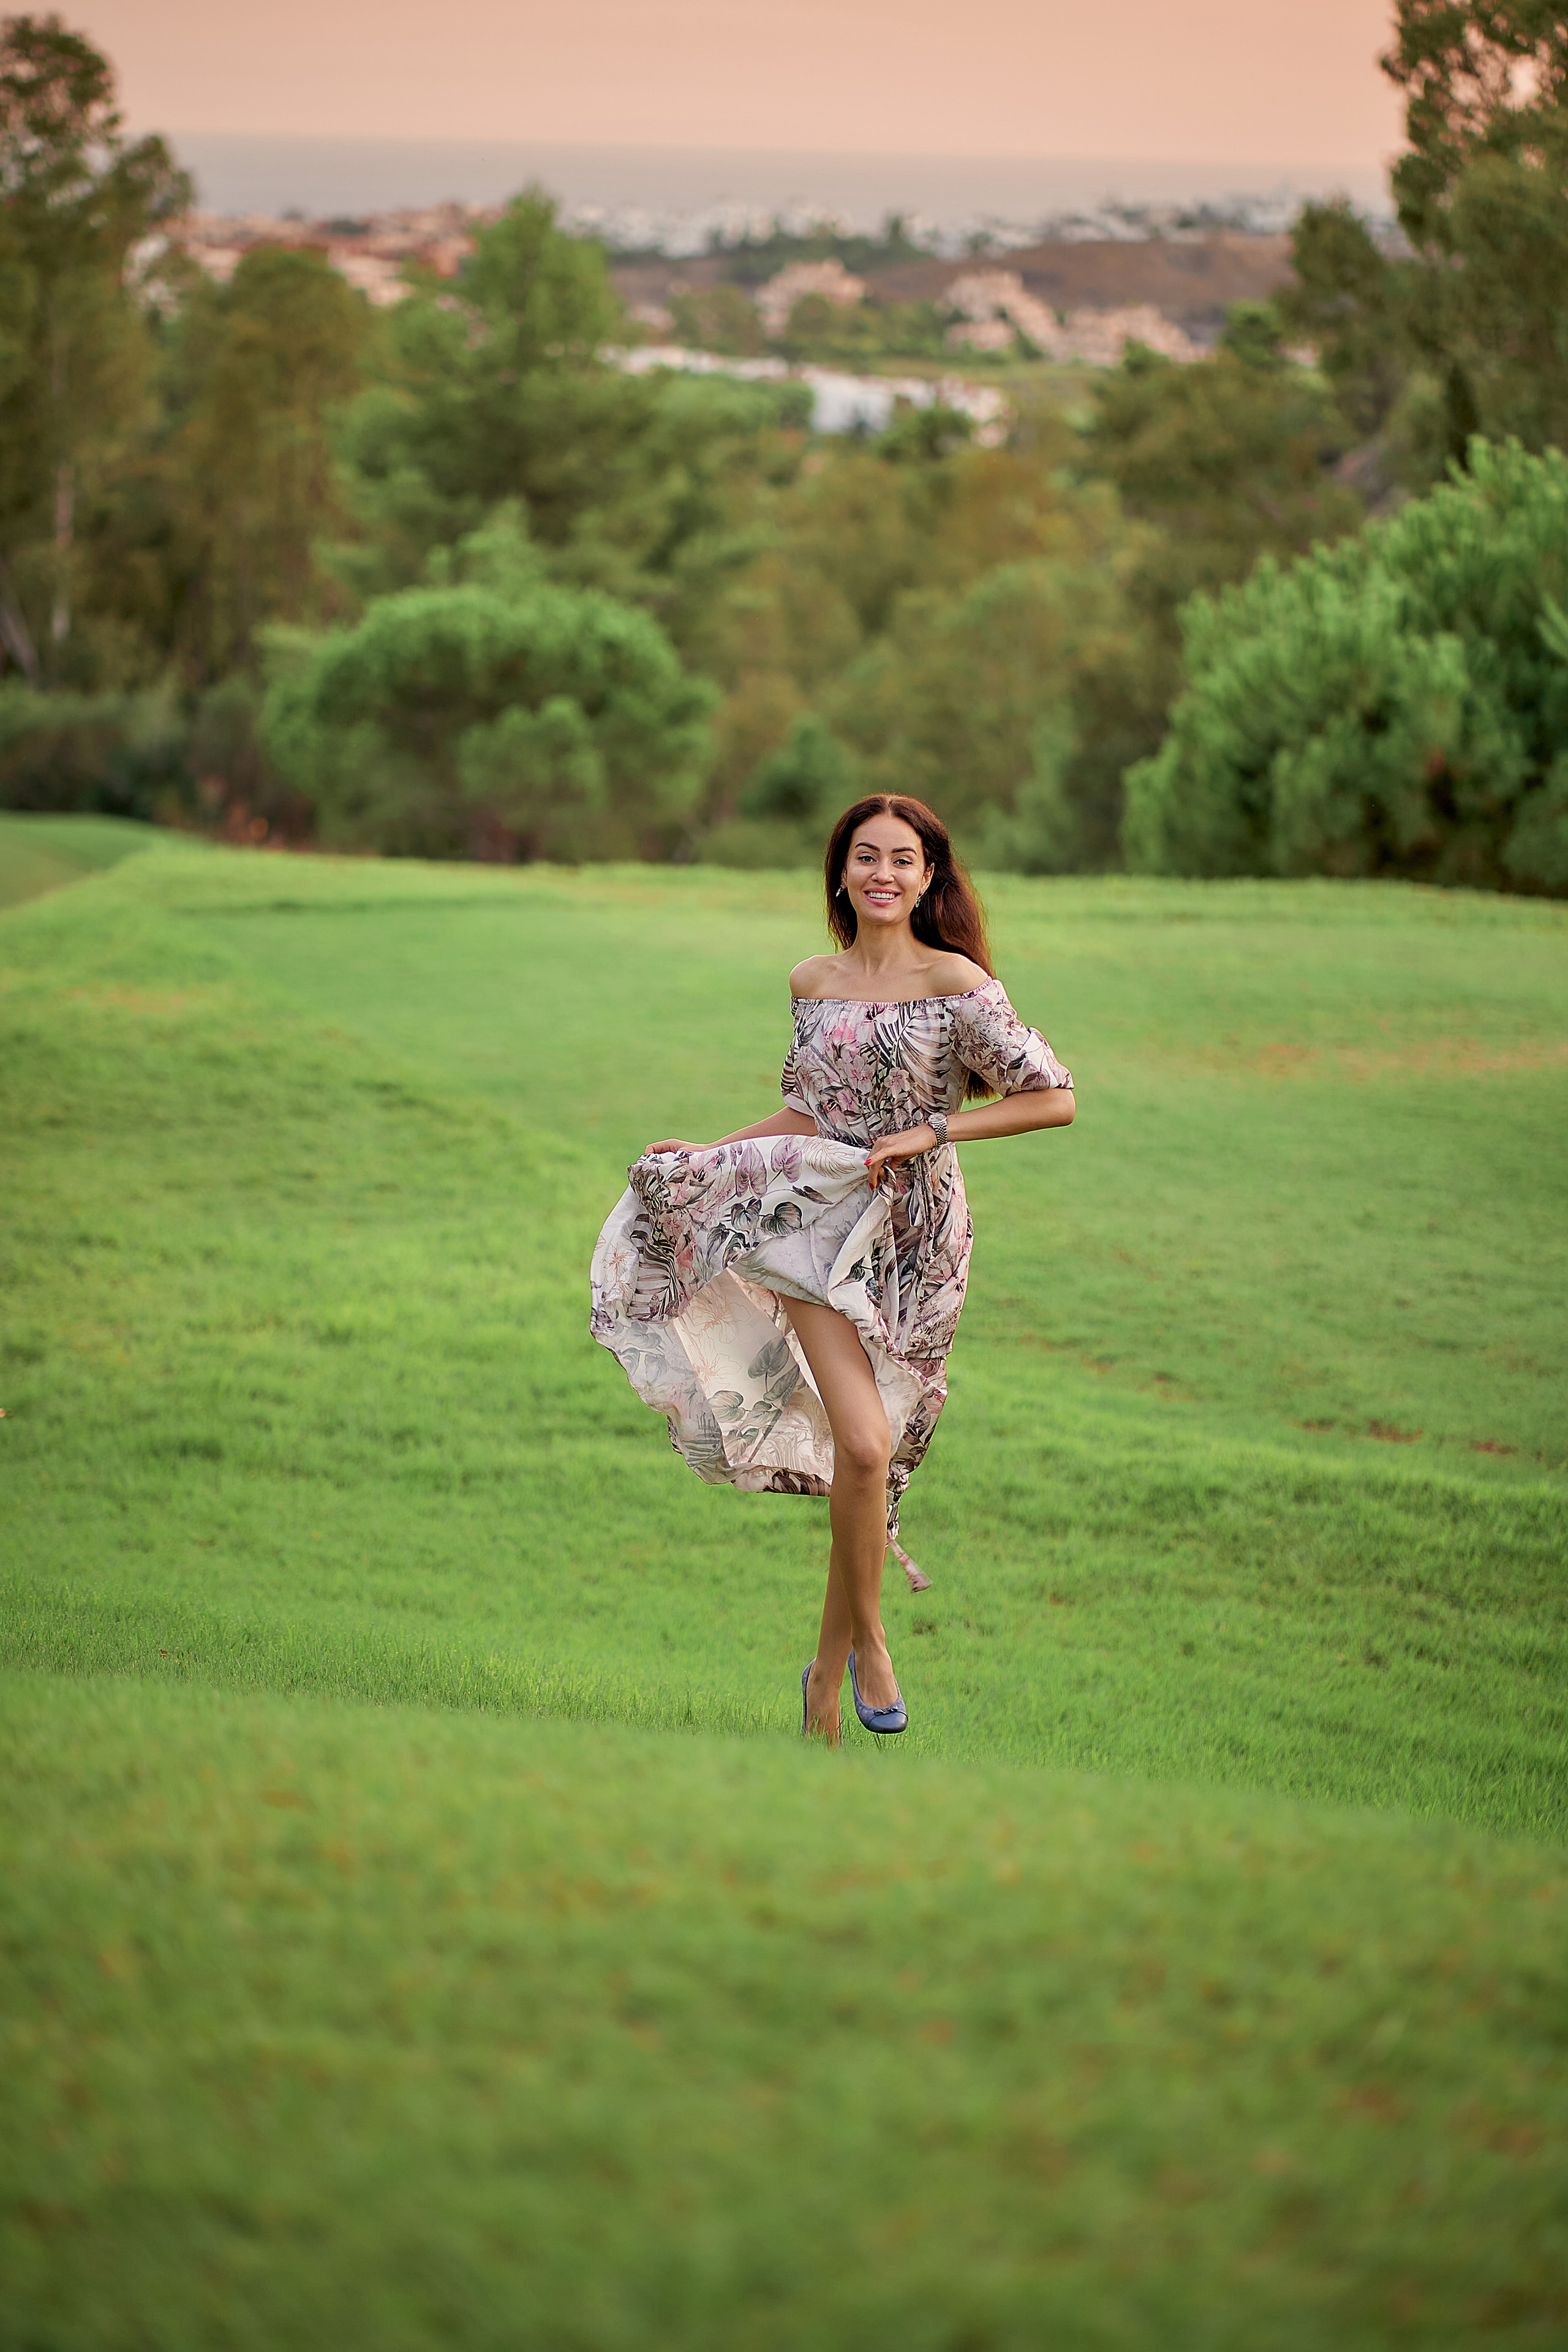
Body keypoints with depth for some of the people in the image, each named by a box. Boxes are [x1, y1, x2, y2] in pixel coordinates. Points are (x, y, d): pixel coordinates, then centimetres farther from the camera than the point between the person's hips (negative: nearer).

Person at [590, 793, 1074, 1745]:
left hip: (915, 1236, -2)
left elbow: (1055, 1100, -7)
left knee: (875, 1453, 0)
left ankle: (830, 1667, 14)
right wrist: (714, 1149, 15)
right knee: (862, 1445, -16)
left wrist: (932, 1131, -11)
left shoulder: (954, 982, -5)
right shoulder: (812, 982, 10)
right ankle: (868, 1639, 1)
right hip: (822, 1215, 2)